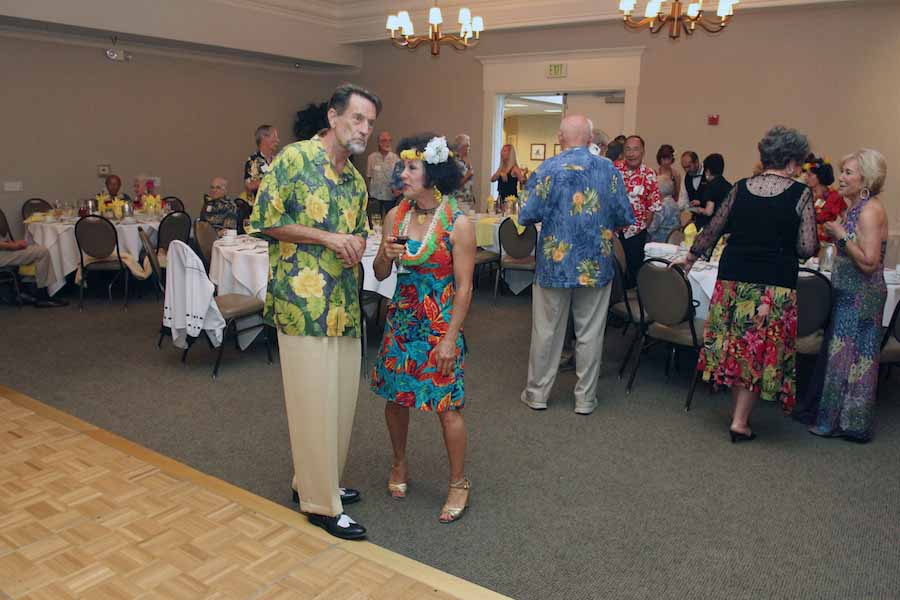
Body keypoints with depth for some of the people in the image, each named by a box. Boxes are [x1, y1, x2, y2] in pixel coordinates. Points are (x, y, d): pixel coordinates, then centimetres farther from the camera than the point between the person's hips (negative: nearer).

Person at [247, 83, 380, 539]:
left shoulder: (356, 179, 16)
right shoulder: (294, 159, -6)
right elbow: (264, 222, -9)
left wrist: (355, 245, 0)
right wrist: (328, 237, -14)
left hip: (345, 304, 8)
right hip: (304, 300, -8)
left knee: (341, 398, 13)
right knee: (314, 401, -1)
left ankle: (316, 479, 31)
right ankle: (322, 503, 11)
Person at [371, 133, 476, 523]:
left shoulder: (457, 223, -13)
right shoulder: (396, 216, 2)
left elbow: (464, 287, -12)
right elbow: (380, 274, 9)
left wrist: (450, 338, -14)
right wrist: (386, 255, -14)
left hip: (440, 324, -5)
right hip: (401, 318, 5)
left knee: (447, 406, 1)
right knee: (395, 395, 13)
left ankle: (459, 483, 20)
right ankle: (399, 464, 38)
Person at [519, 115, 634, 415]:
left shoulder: (548, 168, -9)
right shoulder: (609, 170, -2)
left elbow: (527, 216, -12)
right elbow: (625, 218, -1)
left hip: (555, 263, -1)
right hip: (597, 265, 2)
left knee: (547, 330, 11)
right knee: (590, 333, 11)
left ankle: (537, 393, 22)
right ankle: (585, 398, 20)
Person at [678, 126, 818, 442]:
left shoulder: (740, 188, 5)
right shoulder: (801, 195, -5)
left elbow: (712, 231, 12)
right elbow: (807, 248, -8)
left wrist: (690, 257, 26)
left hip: (733, 278, 4)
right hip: (776, 285, -3)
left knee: (735, 345, 16)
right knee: (762, 351, 7)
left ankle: (739, 411, 28)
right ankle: (740, 421, 10)